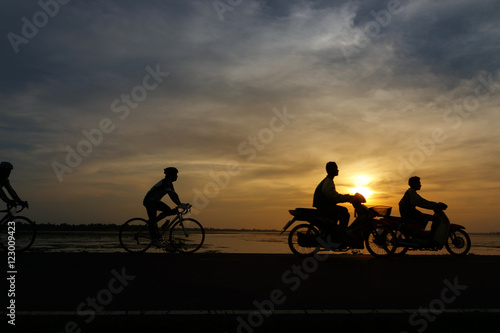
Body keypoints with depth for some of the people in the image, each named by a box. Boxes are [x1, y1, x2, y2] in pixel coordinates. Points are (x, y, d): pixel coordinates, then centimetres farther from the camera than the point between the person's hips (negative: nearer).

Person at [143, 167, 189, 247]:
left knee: (169, 211, -3)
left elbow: (175, 194, 9)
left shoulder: (169, 184, 8)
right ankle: (154, 238, -5)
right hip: (149, 201, -9)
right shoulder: (165, 183, -23)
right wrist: (179, 205, -40)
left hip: (156, 201, 9)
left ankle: (151, 222, 7)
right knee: (153, 220, -12)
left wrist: (181, 204, 0)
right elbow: (171, 195, -34)